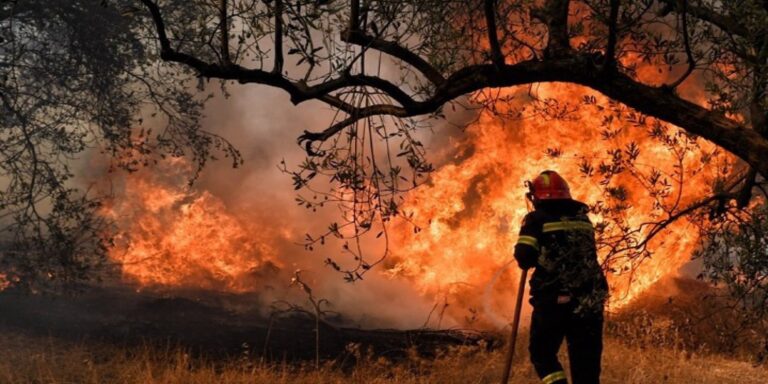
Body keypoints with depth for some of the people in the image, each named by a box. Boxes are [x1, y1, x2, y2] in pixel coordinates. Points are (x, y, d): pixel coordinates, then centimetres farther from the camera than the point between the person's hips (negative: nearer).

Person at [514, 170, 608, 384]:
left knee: (542, 353, 16)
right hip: (589, 302, 4)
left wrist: (530, 261, 10)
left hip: (553, 301, -4)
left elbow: (524, 257, -12)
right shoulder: (583, 219, 14)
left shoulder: (537, 219, -1)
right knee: (586, 366, 8)